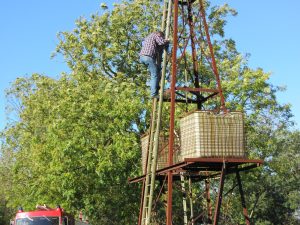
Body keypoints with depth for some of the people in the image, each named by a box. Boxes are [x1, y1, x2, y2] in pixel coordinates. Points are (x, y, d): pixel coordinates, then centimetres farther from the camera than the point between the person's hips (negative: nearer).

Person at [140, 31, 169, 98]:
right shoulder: (156, 35, 4)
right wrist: (167, 41, 9)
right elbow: (163, 42, -12)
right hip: (149, 57, -9)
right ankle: (154, 93, -12)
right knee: (155, 75, -7)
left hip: (142, 56, 9)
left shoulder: (148, 37, 32)